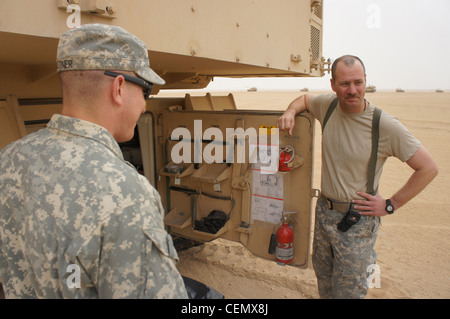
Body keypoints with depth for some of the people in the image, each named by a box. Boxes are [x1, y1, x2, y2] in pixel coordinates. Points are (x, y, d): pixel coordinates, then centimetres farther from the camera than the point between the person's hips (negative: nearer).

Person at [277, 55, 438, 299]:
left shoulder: (386, 126, -19)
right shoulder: (328, 105, -5)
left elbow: (428, 168, -12)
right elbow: (305, 99, 18)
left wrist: (391, 205, -11)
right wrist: (290, 112, -4)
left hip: (357, 222, -5)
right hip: (324, 212, 5)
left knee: (347, 292, 8)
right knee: (323, 277, 23)